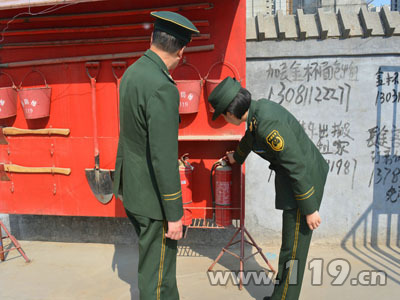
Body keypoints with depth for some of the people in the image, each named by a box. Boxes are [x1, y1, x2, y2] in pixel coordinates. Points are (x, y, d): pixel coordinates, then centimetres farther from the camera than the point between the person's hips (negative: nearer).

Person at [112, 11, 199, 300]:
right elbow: (164, 159, -27)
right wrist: (174, 214, -17)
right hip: (151, 193, -9)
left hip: (131, 184, 9)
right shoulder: (162, 88, -27)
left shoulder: (132, 73, 2)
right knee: (158, 268, 10)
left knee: (152, 254, 27)